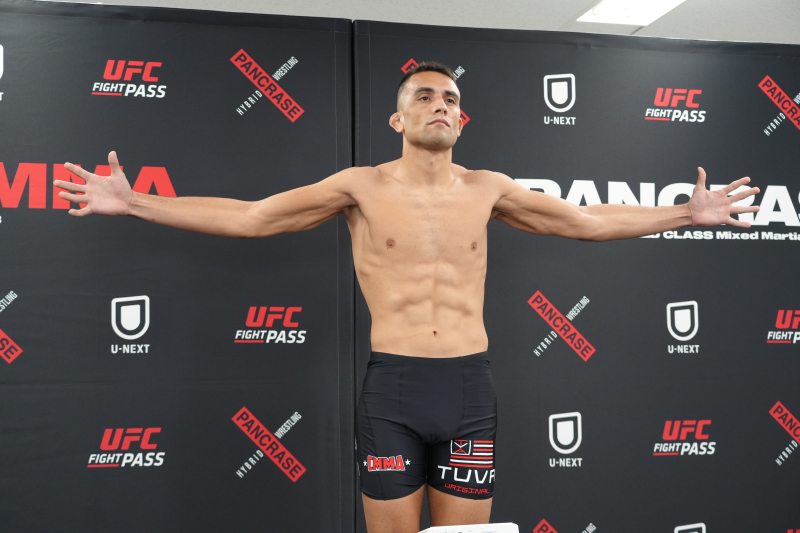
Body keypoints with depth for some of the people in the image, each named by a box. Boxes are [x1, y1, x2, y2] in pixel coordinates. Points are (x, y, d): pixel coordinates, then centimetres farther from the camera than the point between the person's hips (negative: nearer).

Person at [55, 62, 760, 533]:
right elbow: (247, 217, 1)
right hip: (392, 389, -2)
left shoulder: (485, 188, 8)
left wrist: (688, 214, 17)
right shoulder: (363, 186, 1)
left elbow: (588, 221, 17)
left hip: (471, 388, 2)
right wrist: (132, 203, -3)